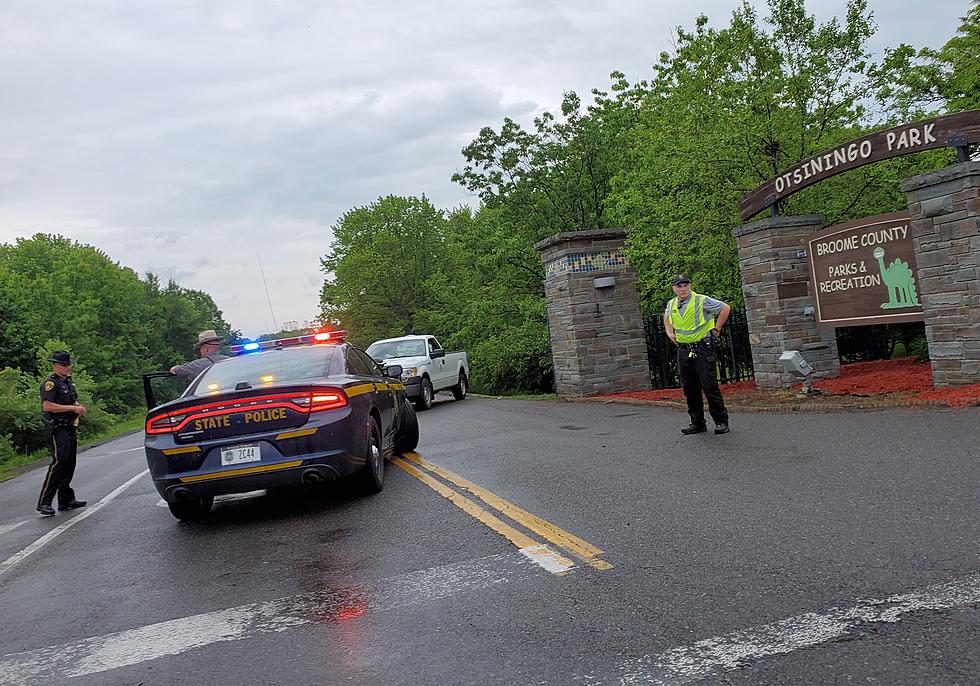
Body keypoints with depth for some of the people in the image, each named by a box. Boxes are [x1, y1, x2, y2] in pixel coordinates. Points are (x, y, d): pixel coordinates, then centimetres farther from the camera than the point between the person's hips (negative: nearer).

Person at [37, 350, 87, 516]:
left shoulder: (68, 382, 18)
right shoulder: (51, 383, -11)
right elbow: (47, 406, -24)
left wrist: (79, 407, 9)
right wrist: (72, 408, -21)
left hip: (69, 428, 10)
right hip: (57, 429, -10)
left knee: (69, 464, 12)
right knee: (59, 462, -15)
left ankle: (66, 500, 21)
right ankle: (44, 503, -13)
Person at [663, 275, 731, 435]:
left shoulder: (702, 301, -9)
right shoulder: (671, 305, 9)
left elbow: (725, 308, -4)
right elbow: (666, 317, 32)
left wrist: (716, 329, -3)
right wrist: (670, 332, 18)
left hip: (702, 349, -6)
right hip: (683, 351, 6)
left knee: (709, 386, -8)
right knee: (690, 389, 8)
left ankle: (721, 421, 1)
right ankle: (697, 423, 17)